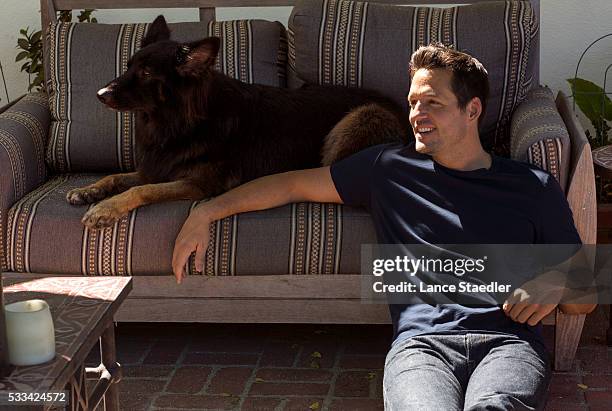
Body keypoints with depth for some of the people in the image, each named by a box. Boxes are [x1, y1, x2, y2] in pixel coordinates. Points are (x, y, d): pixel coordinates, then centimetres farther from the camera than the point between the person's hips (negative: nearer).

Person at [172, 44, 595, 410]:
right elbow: (294, 183, 26)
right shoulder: (390, 166, 23)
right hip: (422, 340, 0)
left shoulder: (534, 187, 21)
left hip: (509, 341, 0)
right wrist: (205, 213, 19)